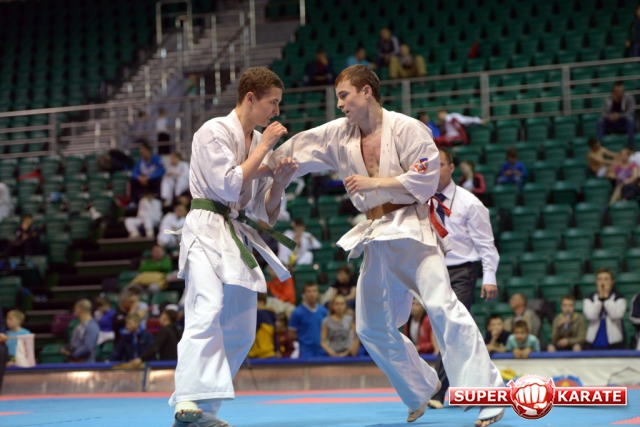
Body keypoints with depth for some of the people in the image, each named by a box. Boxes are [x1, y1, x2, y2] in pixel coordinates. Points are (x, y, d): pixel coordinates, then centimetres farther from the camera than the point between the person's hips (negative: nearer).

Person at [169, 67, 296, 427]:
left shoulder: (258, 141, 14)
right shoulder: (214, 131, -8)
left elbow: (266, 213, 16)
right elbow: (228, 186, -18)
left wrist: (280, 182, -4)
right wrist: (263, 148, -12)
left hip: (236, 238, 9)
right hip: (207, 231, -9)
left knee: (241, 333, 11)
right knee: (207, 313, -27)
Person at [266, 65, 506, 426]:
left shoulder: (407, 129, -11)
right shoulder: (339, 134, 7)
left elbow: (426, 178, -15)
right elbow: (296, 151, 11)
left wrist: (372, 182, -16)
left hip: (413, 229, -8)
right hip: (377, 236, 8)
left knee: (441, 305, -24)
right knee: (373, 327, 11)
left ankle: (489, 393, -25)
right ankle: (422, 389, 29)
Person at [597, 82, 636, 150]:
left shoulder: (629, 98, -10)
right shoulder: (607, 100, -4)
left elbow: (630, 112, -20)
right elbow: (603, 113, -13)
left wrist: (619, 116, -36)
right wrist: (609, 116, -37)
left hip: (625, 126, -2)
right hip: (611, 126, 2)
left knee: (630, 118, -34)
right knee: (600, 120, -24)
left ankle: (630, 145, -34)